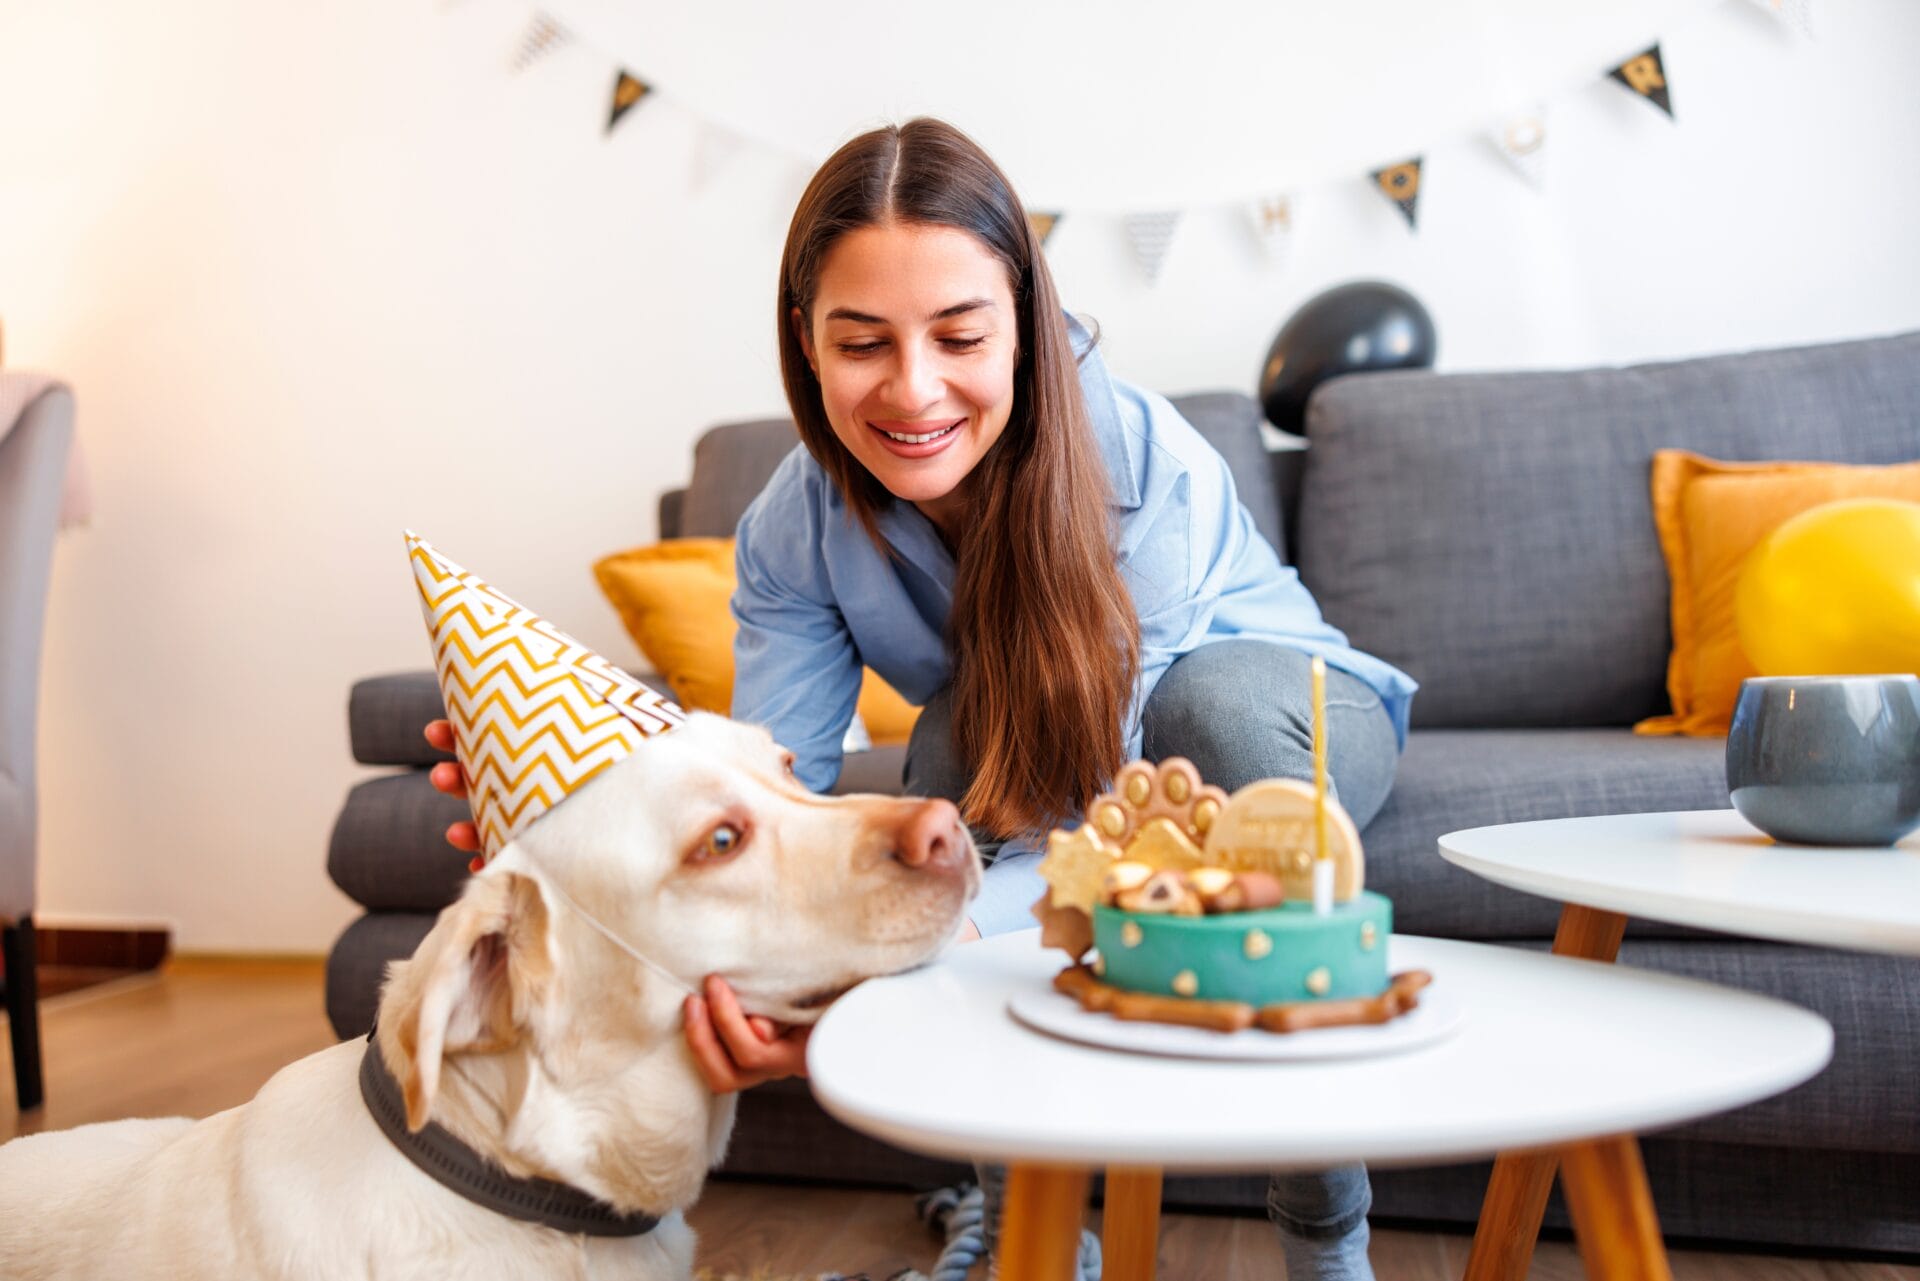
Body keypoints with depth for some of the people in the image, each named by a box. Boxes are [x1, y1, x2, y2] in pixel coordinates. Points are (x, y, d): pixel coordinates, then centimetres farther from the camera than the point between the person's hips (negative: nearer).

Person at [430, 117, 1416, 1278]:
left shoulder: (1142, 462, -33)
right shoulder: (797, 527, -20)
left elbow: (1092, 831, -38)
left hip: (1279, 717, -2)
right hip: (1025, 747, 3)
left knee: (1218, 699, -38)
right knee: (966, 726, -33)